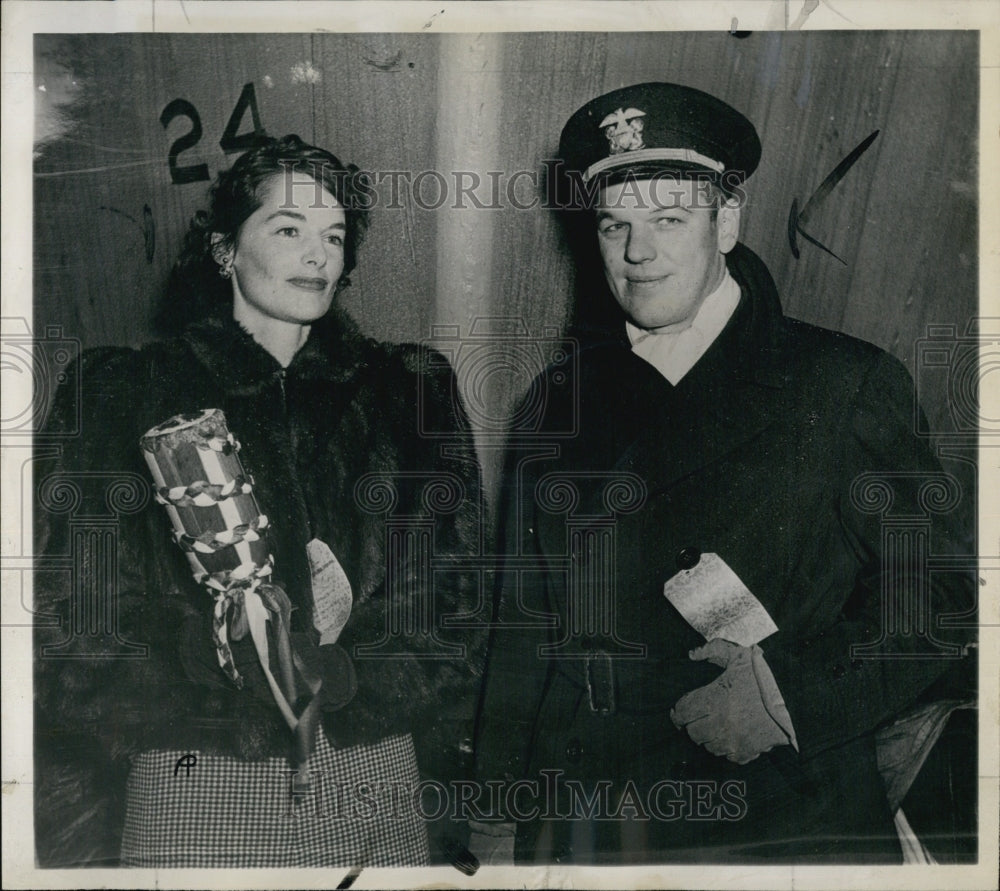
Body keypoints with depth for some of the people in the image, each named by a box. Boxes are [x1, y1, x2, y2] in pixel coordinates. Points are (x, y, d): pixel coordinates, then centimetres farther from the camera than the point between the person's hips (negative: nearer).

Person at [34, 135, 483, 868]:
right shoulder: (127, 395, 4)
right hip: (195, 789, -1)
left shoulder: (407, 391, 8)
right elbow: (67, 607, -3)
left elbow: (453, 600, 4)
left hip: (381, 782, 2)